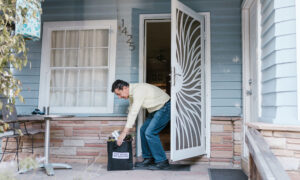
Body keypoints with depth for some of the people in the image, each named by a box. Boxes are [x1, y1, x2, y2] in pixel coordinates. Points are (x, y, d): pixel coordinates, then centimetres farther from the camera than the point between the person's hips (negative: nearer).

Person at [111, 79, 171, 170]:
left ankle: (162, 162, -7)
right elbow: (131, 112, 11)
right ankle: (148, 159, 16)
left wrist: (124, 132, -26)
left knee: (150, 133, -16)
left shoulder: (138, 90, -26)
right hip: (156, 110, 10)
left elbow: (134, 113, -29)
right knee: (143, 130, 8)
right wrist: (125, 130, 6)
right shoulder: (131, 93, 5)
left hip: (165, 108, -10)